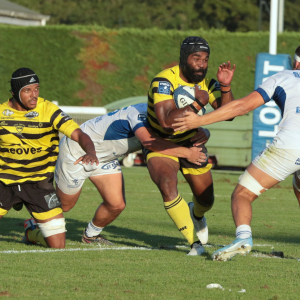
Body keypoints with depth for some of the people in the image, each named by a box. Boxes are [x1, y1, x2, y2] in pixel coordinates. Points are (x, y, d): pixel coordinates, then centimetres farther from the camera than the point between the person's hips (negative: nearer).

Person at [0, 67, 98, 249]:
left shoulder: (48, 110, -11)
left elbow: (79, 135, -19)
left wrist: (90, 152, -39)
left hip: (40, 184, -1)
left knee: (57, 246, -4)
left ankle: (32, 232, 31)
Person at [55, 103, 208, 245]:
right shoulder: (141, 112, -35)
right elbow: (149, 141, -53)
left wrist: (202, 133, -32)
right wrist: (187, 153, -50)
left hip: (104, 158, 7)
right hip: (76, 151, -7)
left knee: (116, 205, -3)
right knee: (64, 205, 7)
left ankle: (91, 234, 23)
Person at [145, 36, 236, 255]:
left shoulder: (206, 83, -9)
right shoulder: (164, 81, -27)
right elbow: (166, 121, -39)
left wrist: (225, 87, -29)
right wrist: (197, 104, -39)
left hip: (190, 142, 5)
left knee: (206, 199, 9)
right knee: (168, 186, -32)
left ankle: (196, 214, 49)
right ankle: (195, 242, -24)